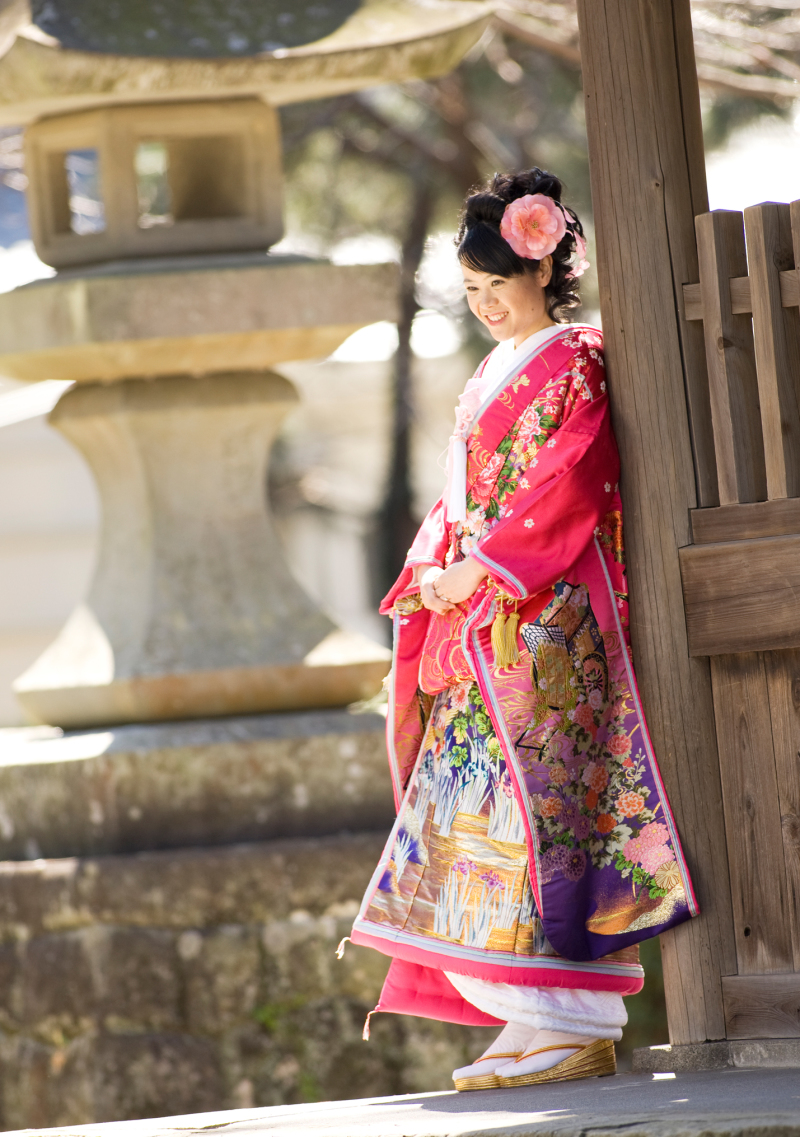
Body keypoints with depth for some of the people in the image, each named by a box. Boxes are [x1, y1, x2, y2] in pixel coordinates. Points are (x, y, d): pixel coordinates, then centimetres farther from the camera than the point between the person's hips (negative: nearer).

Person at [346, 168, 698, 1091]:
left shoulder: (575, 366, -5)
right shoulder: (492, 379, 21)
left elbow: (566, 493, -15)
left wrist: (481, 567, -16)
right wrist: (434, 578, 4)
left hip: (549, 614, -9)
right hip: (481, 624, 9)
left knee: (537, 800, -13)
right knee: (481, 802, 3)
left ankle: (577, 1028, -13)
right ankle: (544, 1026, 4)